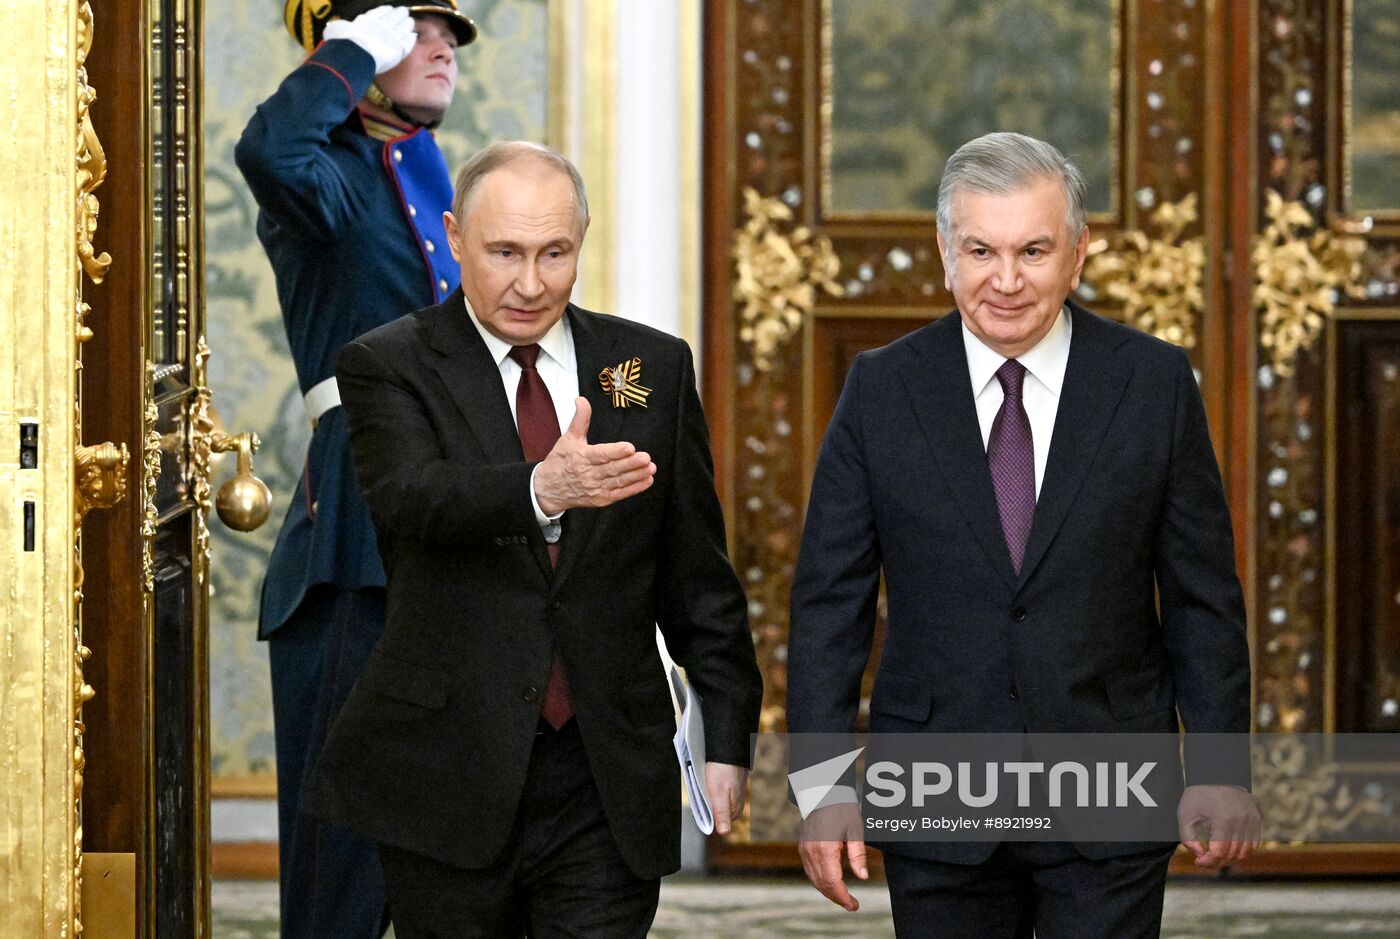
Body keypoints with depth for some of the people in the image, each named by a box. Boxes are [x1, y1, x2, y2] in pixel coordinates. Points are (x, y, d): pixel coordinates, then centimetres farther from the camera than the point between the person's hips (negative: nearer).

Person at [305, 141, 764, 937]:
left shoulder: (653, 368, 8)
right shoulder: (391, 368, -2)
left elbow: (698, 575, 12)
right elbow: (407, 499, -23)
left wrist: (727, 737, 7)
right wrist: (541, 489, -42)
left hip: (608, 784, 2)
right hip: (451, 779, -2)